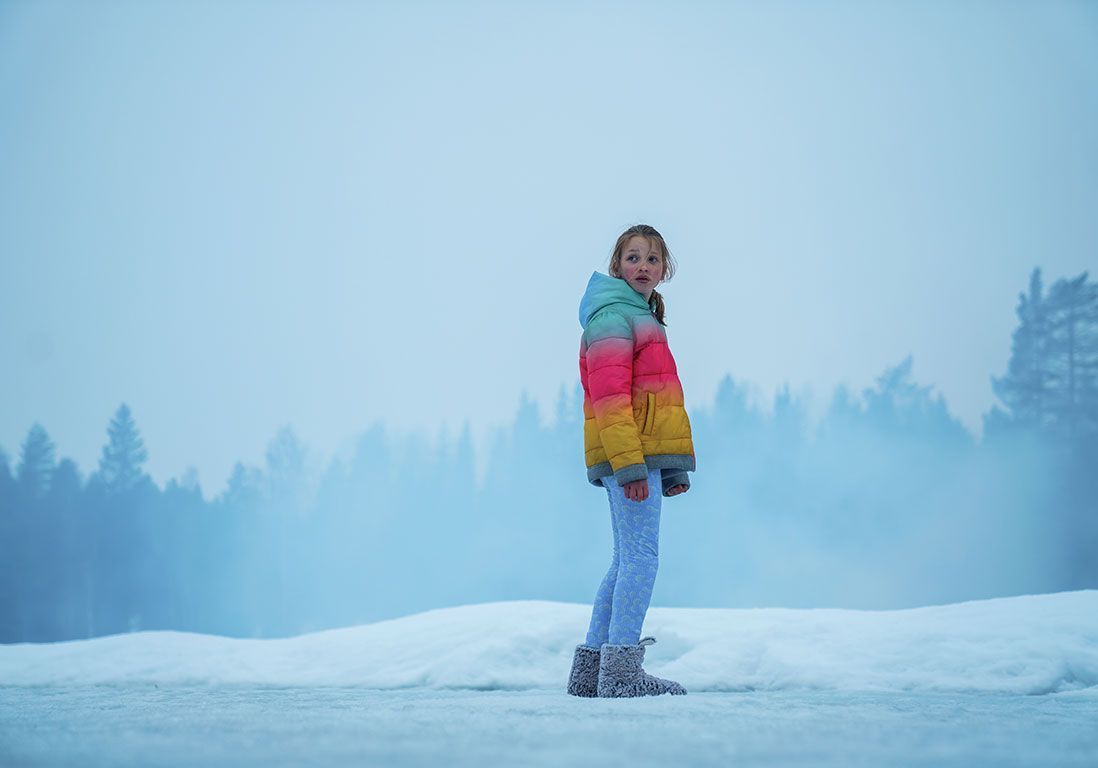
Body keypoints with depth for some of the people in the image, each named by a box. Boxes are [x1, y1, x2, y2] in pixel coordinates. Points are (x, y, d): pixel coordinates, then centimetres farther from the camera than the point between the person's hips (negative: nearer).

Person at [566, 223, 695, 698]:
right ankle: (620, 671, -14)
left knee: (628, 560, 11)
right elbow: (610, 396, -16)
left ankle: (589, 670, 14)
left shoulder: (643, 318, 25)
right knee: (641, 556, -13)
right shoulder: (615, 316, -7)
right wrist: (630, 463, -23)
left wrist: (673, 468, 20)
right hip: (630, 455, -10)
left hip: (647, 455, 10)